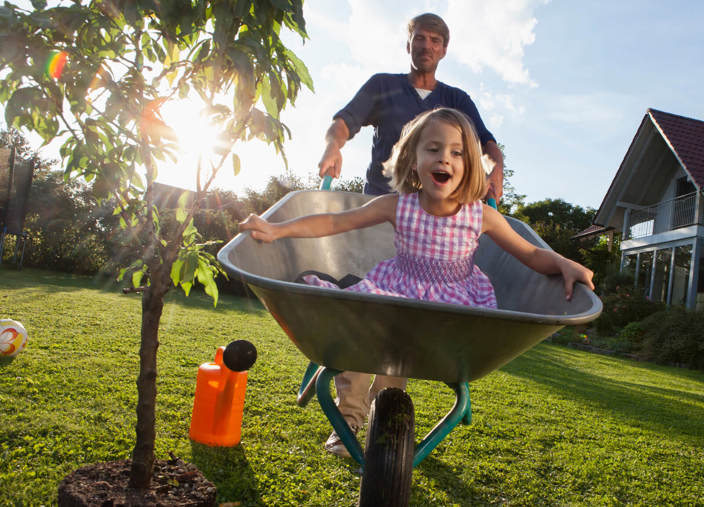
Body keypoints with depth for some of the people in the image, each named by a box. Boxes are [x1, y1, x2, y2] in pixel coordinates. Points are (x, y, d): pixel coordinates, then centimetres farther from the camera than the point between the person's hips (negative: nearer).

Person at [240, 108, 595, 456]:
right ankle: (349, 417, 10)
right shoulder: (398, 207, -16)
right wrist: (276, 229, -20)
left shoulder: (482, 216, -16)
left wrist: (565, 264, -24)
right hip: (399, 291, 1)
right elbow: (334, 222, -13)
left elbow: (531, 255, -5)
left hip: (454, 303, 0)